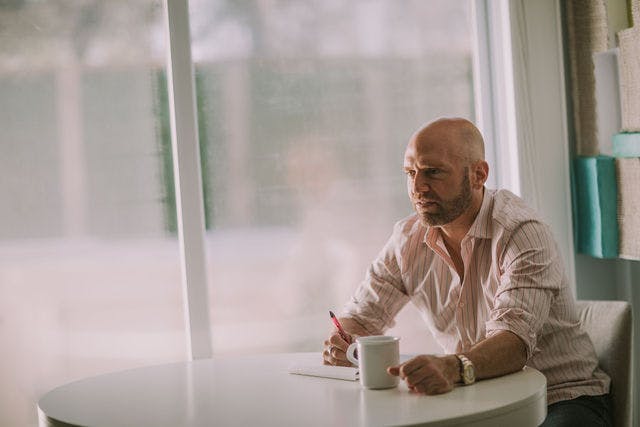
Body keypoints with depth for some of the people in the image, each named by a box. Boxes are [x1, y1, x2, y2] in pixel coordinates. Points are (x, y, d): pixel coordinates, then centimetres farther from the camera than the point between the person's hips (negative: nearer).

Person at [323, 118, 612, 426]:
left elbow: (515, 340, -31)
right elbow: (360, 317, 7)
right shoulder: (408, 241, 1)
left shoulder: (522, 232, -18)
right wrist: (340, 344, -18)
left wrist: (453, 368, -52)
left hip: (562, 398, -4)